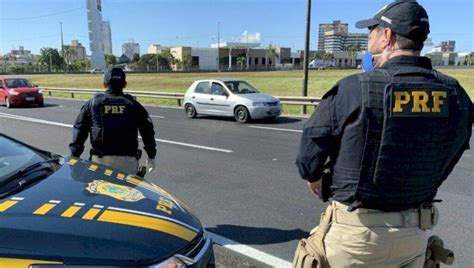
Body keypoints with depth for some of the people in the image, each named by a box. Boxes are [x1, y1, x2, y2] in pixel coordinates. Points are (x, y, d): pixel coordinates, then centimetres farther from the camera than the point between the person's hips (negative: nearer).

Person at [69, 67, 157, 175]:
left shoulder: (92, 103, 10)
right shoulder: (133, 104, 8)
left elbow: (79, 129, 10)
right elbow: (147, 130, 6)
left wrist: (75, 155, 16)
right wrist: (151, 156, 13)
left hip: (100, 159, 1)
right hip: (128, 160, -1)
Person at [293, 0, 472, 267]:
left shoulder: (353, 89, -21)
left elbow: (309, 154, -12)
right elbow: (444, 167, 6)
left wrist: (315, 179, 9)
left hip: (355, 230, -4)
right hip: (414, 233, 5)